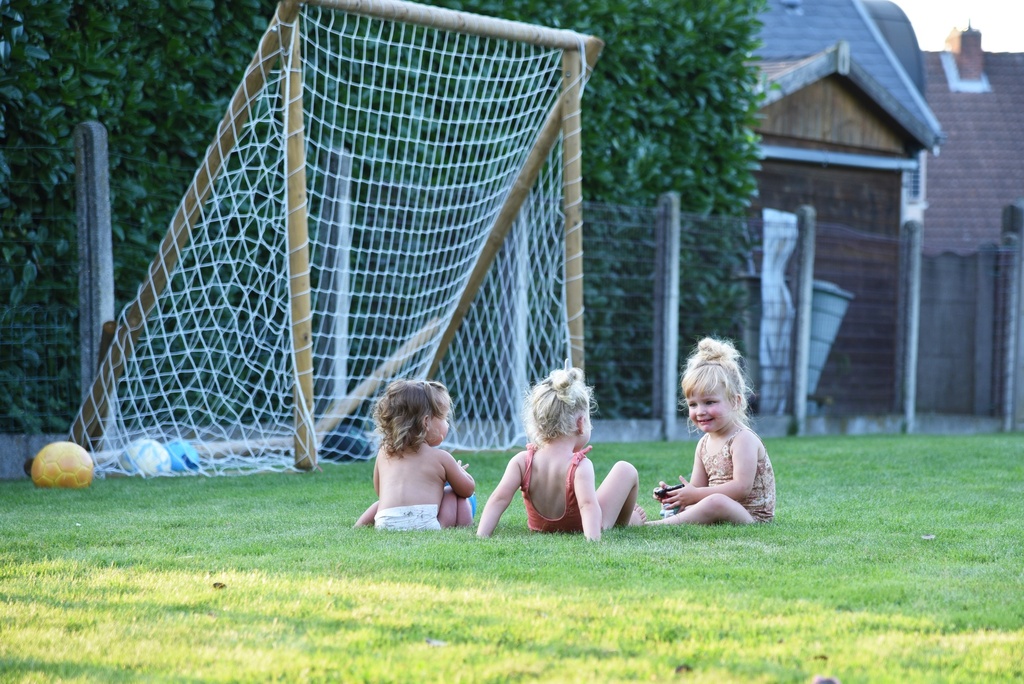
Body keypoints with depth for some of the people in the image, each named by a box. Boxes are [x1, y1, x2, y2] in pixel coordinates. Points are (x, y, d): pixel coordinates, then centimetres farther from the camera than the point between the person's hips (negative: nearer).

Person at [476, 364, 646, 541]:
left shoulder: (521, 461, -21)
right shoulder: (580, 466, -32)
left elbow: (499, 498, -30)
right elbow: (588, 505, -46)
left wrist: (481, 536, -33)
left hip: (540, 527, 5)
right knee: (626, 470, 10)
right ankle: (624, 521, 40)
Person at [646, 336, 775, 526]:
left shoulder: (743, 439, -12)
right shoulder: (704, 444, 14)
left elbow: (741, 488, -23)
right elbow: (697, 488, 12)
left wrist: (696, 494, -21)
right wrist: (671, 494, -10)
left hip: (751, 517, -10)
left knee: (715, 502, -34)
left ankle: (656, 525, -37)